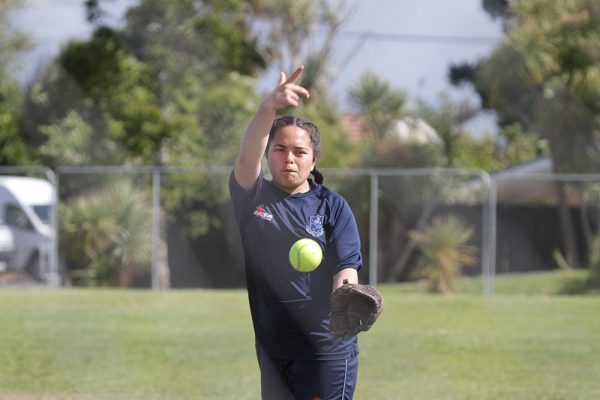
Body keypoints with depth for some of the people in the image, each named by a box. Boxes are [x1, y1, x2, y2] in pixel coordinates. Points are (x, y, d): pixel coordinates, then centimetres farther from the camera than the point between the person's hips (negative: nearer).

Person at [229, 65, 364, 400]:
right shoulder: (254, 197, 5)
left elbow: (346, 267, -8)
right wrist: (269, 108, -35)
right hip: (271, 345, 3)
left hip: (326, 349, -3)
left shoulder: (332, 206, 1)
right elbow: (247, 159, -16)